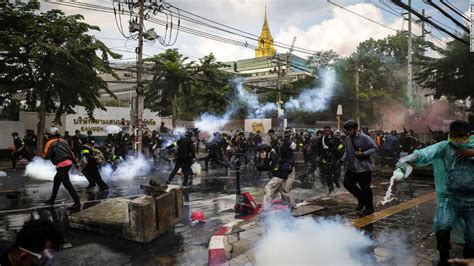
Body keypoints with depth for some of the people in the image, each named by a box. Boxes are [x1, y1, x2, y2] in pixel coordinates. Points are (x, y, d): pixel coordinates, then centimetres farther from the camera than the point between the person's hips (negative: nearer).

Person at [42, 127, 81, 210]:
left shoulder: (50, 143, 0)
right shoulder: (63, 141, 17)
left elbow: (46, 156, -5)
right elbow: (70, 152, 17)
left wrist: (43, 155, 19)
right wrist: (75, 163, 21)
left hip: (62, 165, -8)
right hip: (68, 162, 8)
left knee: (67, 183, -9)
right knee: (56, 180, 23)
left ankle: (77, 203, -15)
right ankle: (52, 200, 32)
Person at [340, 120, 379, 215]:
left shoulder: (364, 138, -14)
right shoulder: (348, 139, 6)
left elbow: (375, 148, -12)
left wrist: (363, 154, -23)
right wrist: (343, 159, -1)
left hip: (364, 167, -7)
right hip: (352, 167, 7)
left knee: (365, 188, 2)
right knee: (347, 183, -1)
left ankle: (369, 208, 21)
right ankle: (361, 199, 21)